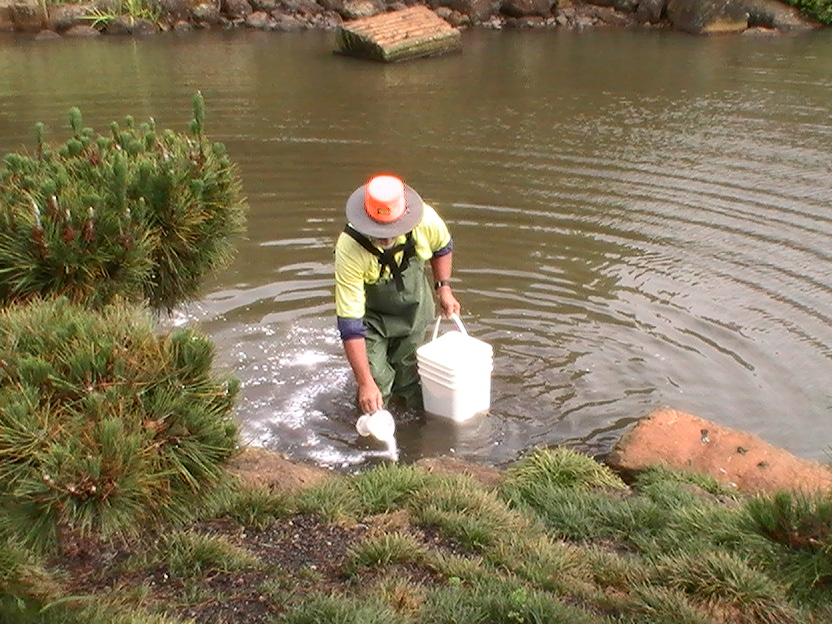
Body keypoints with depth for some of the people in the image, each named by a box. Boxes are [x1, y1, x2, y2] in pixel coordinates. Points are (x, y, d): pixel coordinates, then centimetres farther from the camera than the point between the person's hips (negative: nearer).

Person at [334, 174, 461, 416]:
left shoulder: (426, 221, -30)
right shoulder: (349, 250, -39)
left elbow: (443, 247, 0)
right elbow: (350, 323, -36)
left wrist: (443, 287, -7)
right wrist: (365, 384, -38)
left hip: (415, 310, 3)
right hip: (371, 316, -3)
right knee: (376, 385, -9)